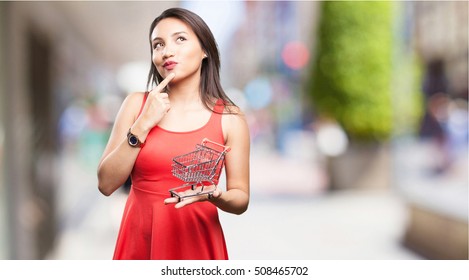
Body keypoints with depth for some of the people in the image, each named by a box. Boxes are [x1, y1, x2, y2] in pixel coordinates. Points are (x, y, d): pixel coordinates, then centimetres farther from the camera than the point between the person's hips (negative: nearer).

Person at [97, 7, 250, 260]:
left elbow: (241, 199, -1)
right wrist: (143, 125, -14)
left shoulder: (230, 118, -5)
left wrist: (214, 195, -21)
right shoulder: (137, 104, -1)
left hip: (197, 242, -1)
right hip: (140, 241, 1)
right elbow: (106, 184, -5)